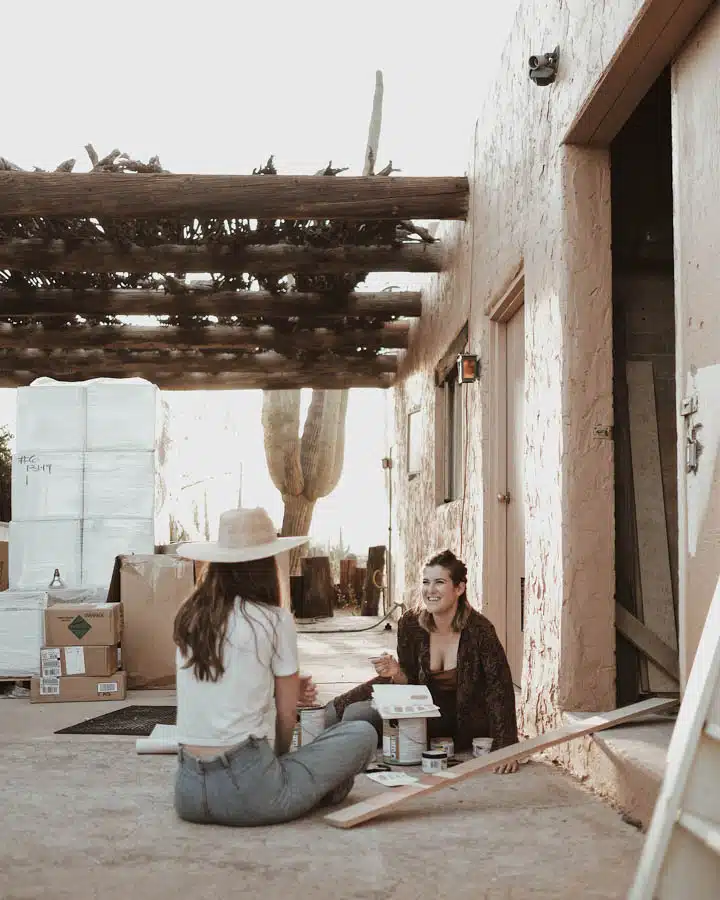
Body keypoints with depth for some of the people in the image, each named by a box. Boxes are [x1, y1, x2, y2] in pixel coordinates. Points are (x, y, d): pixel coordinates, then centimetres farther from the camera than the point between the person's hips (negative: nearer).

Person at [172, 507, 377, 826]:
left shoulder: (188, 617, 7)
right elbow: (287, 713, 3)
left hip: (188, 792, 5)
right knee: (362, 734, 8)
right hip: (245, 790, -5)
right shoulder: (274, 620, -6)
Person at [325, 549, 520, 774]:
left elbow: (500, 689, -23)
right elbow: (410, 681, 3)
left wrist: (506, 749, -29)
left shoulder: (479, 630, -21)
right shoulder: (410, 624, -8)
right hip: (423, 709, 5)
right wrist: (396, 673, -21)